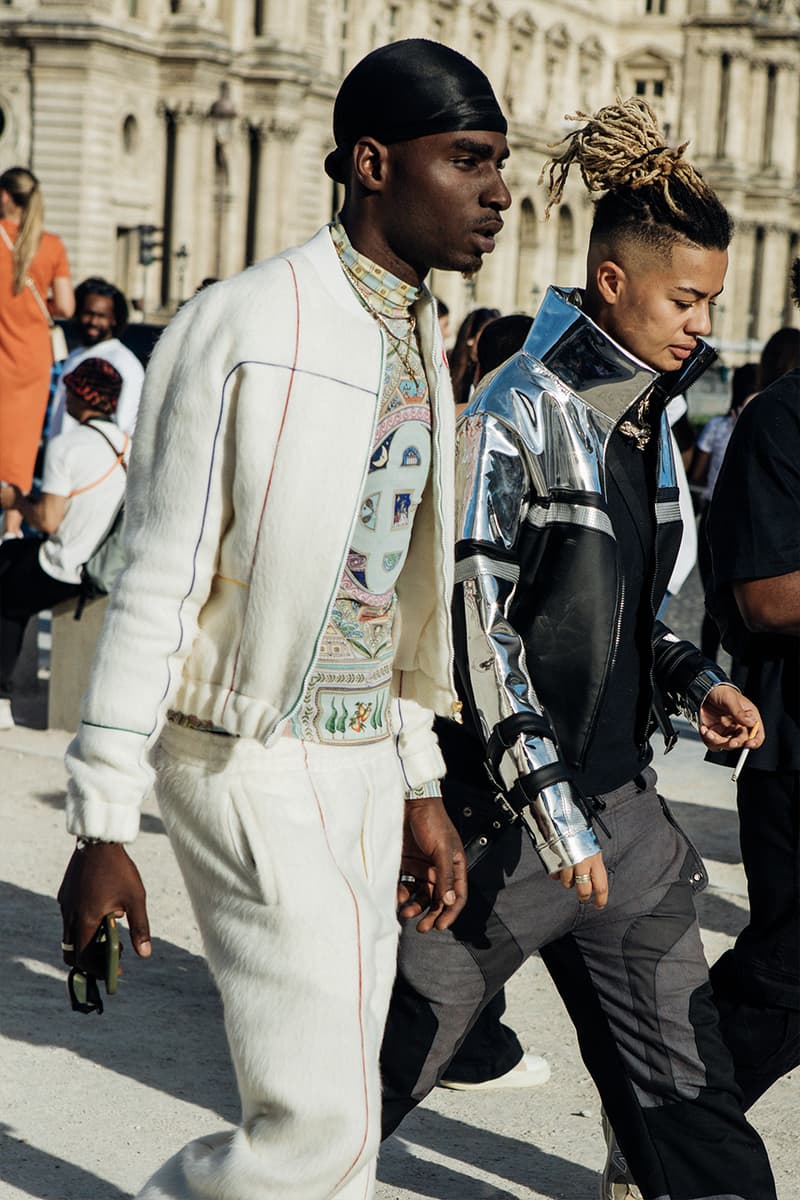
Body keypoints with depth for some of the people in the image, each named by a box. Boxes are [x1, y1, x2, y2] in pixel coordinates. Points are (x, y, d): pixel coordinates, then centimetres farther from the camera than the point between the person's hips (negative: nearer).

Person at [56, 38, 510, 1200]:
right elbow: (159, 585, -14)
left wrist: (419, 781, 19)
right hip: (254, 763, -8)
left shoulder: (421, 343, 11)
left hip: (361, 756, 8)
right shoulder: (253, 328, -15)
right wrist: (103, 826, -14)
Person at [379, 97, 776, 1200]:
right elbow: (470, 619, -18)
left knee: (685, 1078, 6)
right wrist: (544, 797, -21)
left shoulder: (645, 419, 11)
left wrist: (694, 680, 4)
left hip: (620, 801, 7)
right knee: (401, 1041, 7)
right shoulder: (518, 414, -13)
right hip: (505, 805, -7)